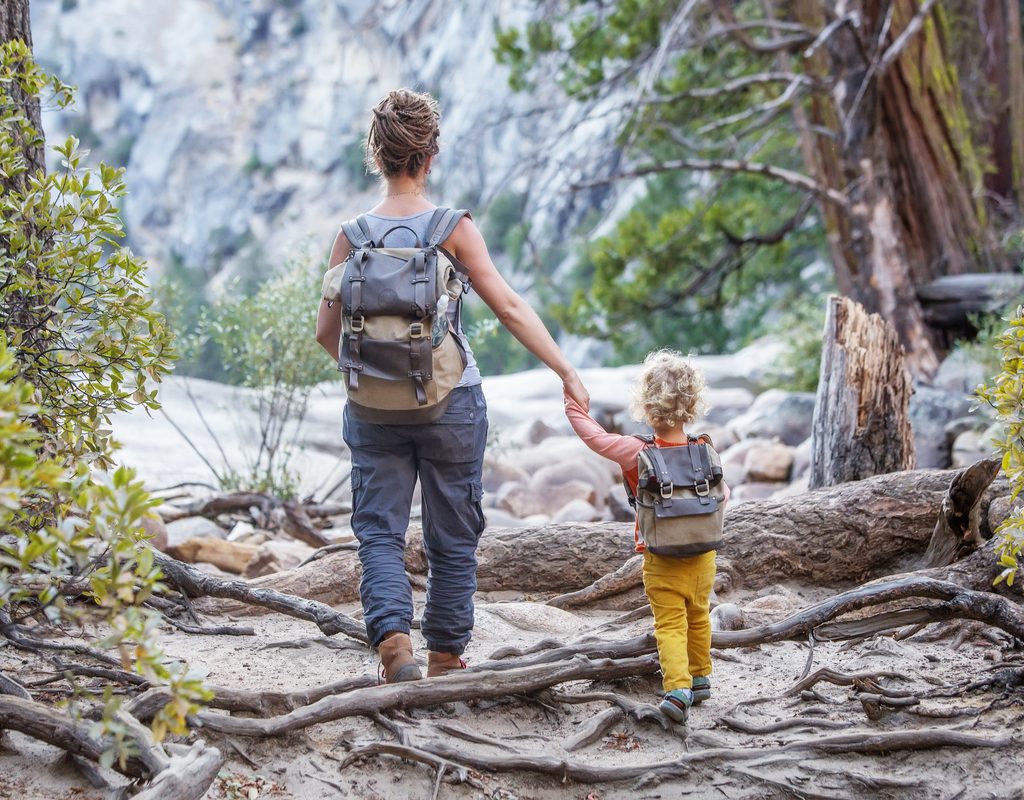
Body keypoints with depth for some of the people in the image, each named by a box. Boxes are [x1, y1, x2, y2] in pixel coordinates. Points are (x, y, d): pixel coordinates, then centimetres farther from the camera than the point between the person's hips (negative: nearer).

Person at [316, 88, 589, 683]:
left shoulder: (354, 236, -3)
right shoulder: (454, 228, -9)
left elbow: (328, 332, 2)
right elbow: (509, 307, -12)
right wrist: (567, 371, -6)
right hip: (451, 404, -1)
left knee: (379, 530, 7)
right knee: (453, 538, 13)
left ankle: (393, 639, -15)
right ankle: (446, 657, 21)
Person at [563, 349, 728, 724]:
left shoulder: (636, 452, -15)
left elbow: (593, 435, -4)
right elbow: (722, 494, 4)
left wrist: (574, 404, 11)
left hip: (661, 561, -3)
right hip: (703, 555, 3)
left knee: (670, 625, -2)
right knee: (698, 618, 21)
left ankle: (678, 687, -19)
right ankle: (700, 677, 36)